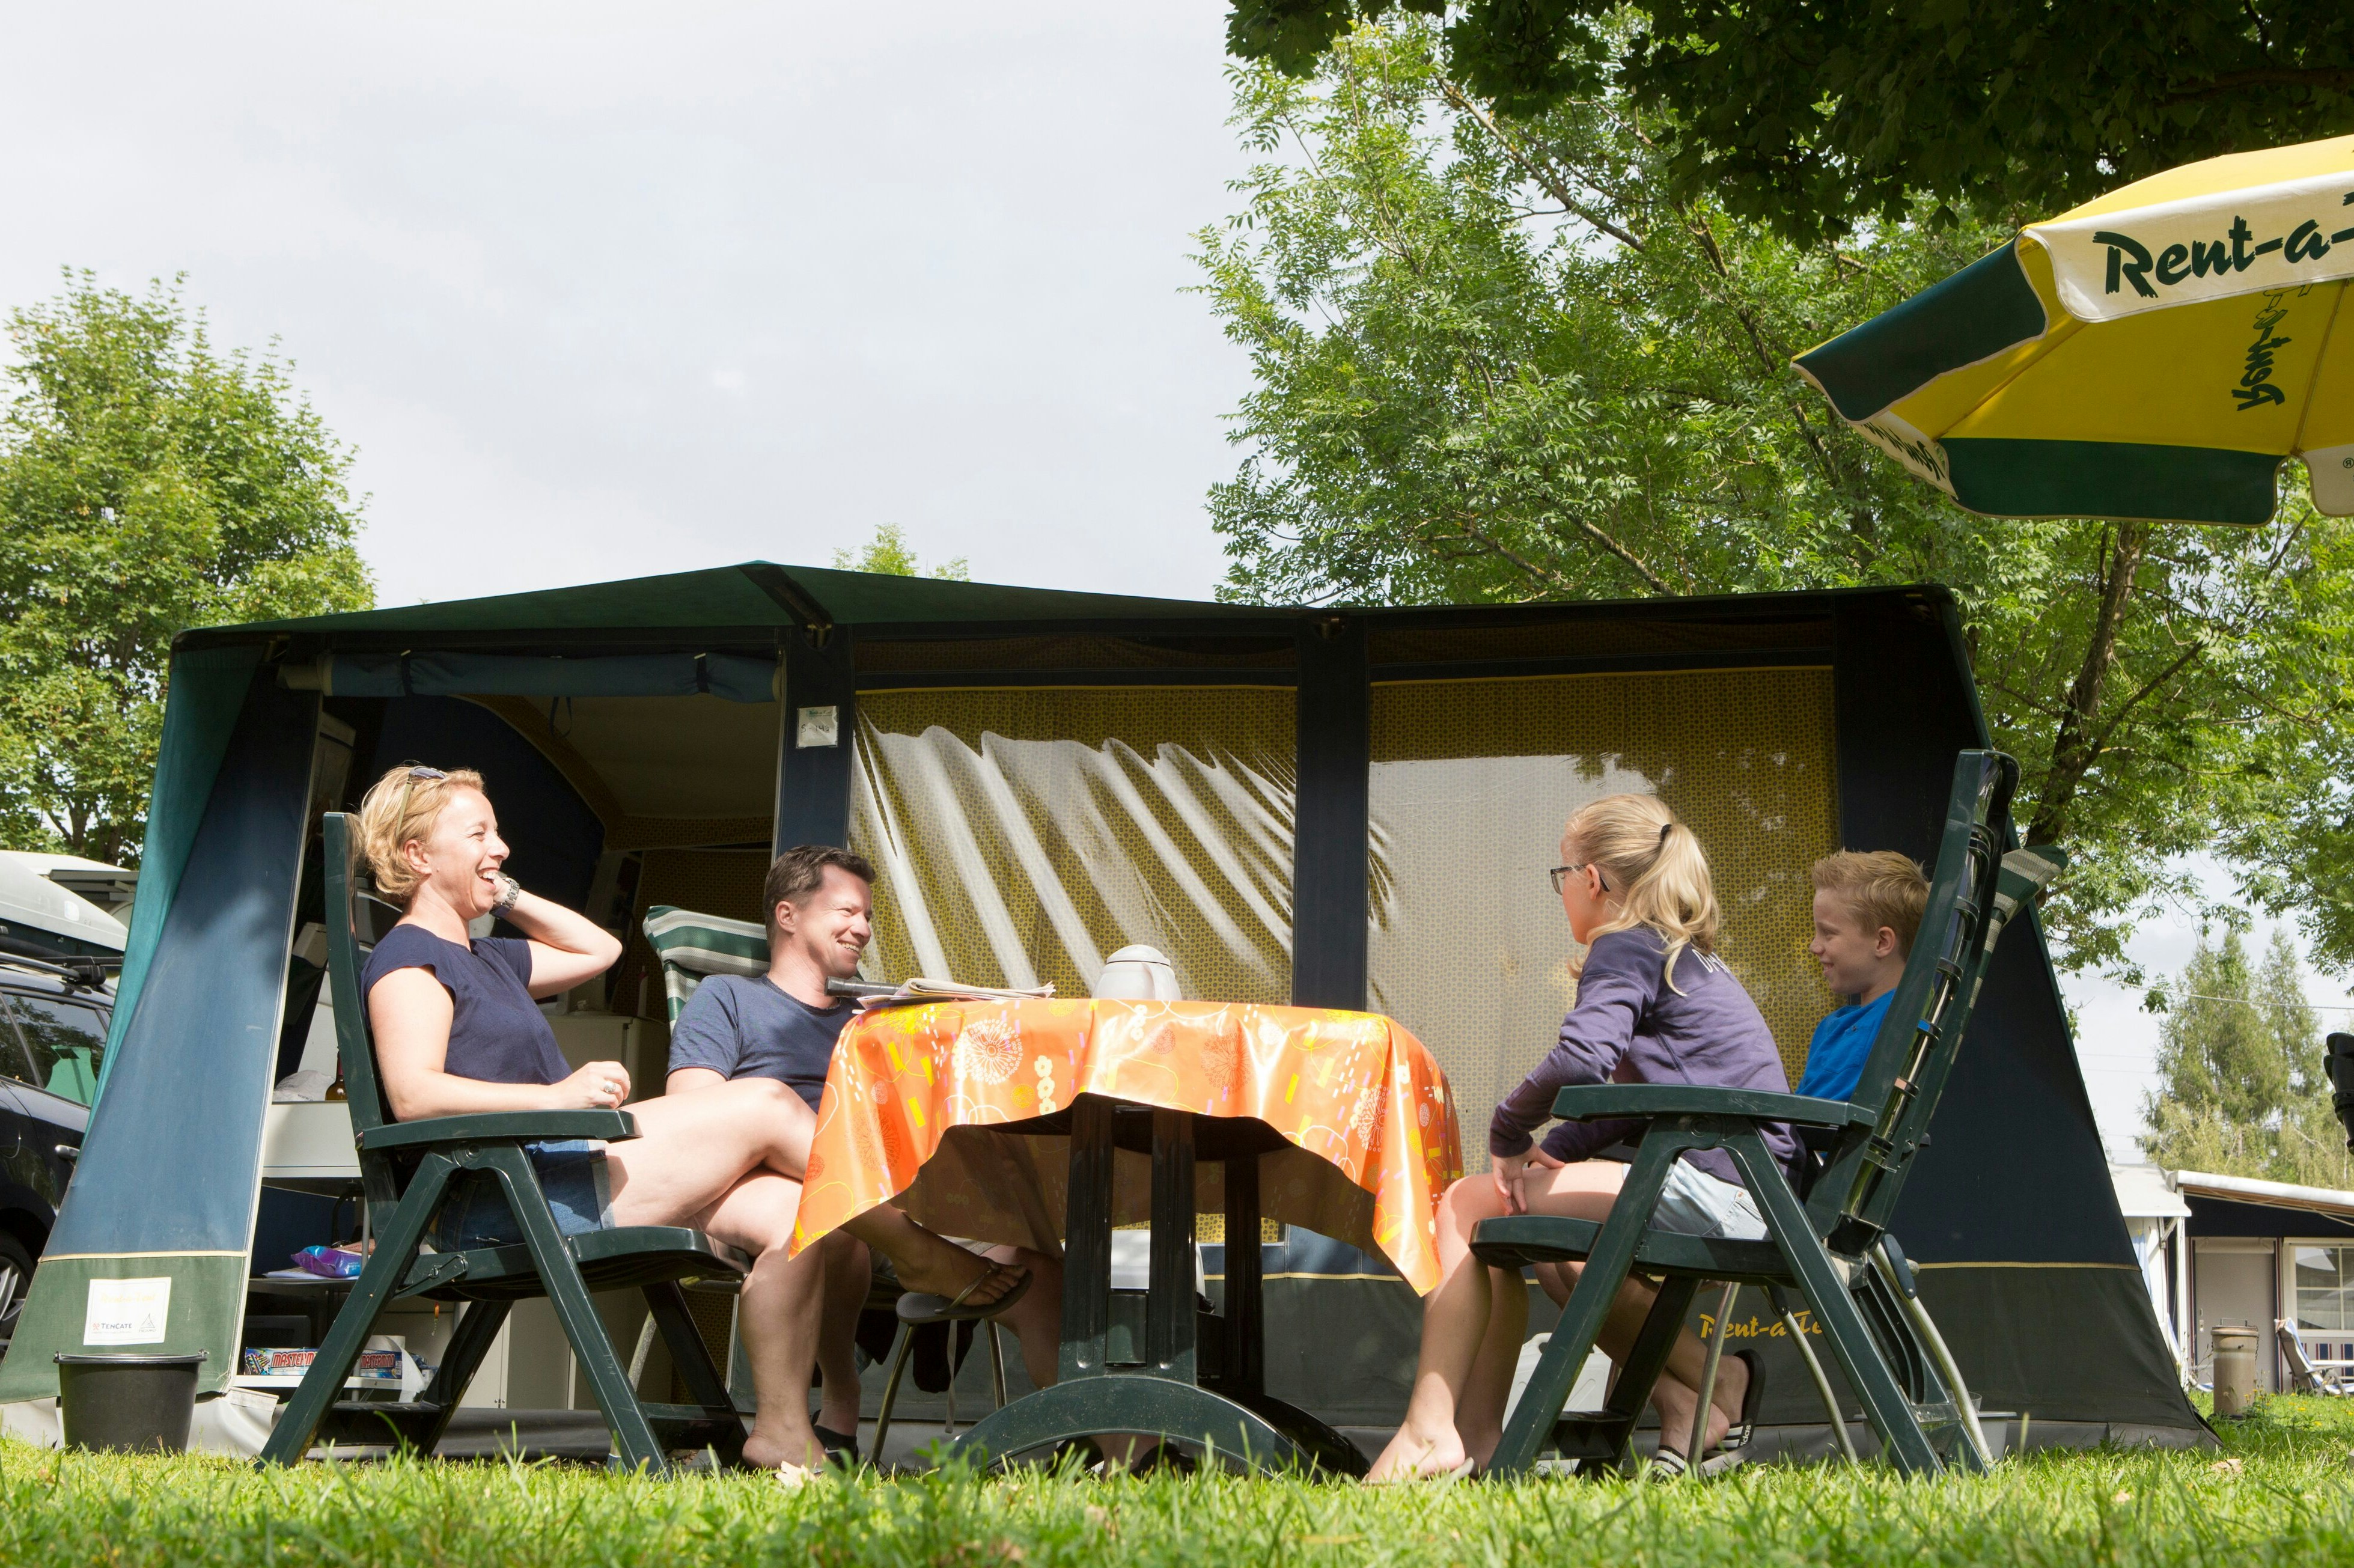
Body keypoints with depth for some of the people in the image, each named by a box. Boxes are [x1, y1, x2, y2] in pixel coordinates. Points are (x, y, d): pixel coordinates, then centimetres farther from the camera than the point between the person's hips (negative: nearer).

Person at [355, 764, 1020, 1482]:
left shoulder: (484, 957, 27)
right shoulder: (408, 957, -3)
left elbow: (599, 949, 40)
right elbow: (413, 1095, -20)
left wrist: (507, 895, 28)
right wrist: (559, 1095, -29)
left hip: (562, 1174, 10)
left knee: (785, 1210, -10)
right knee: (765, 1105, -14)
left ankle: (782, 1430, -11)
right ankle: (923, 1250, -1)